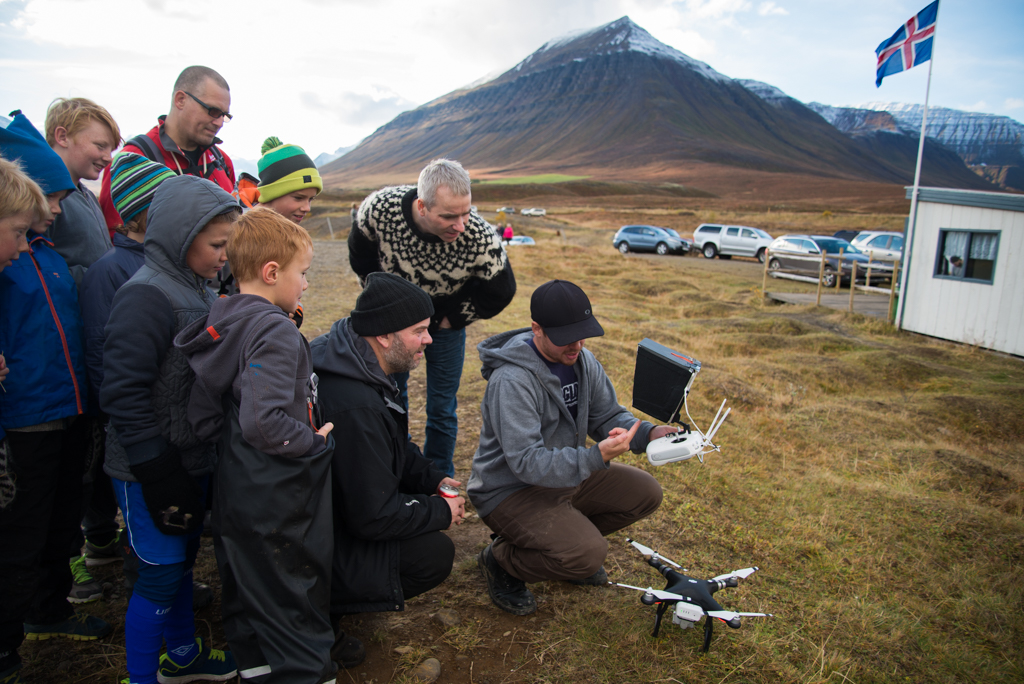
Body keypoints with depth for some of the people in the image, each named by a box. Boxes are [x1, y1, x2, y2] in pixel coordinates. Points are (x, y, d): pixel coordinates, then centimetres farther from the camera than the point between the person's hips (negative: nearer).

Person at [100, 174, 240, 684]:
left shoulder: (196, 290, 7)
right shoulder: (146, 296, -20)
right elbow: (123, 394, -23)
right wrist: (159, 477, -20)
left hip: (192, 462, 8)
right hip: (150, 473, -8)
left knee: (182, 561, 22)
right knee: (160, 576, 5)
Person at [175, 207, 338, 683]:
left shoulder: (224, 320, 5)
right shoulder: (275, 331, -23)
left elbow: (205, 412, 8)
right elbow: (263, 423, -32)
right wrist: (317, 442, -18)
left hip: (237, 493, 9)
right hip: (280, 500, -9)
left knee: (247, 584, 24)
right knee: (296, 593, 8)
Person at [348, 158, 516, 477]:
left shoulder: (482, 239, -34)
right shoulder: (378, 208, -30)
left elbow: (500, 293, -14)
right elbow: (361, 255, -6)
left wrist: (451, 318, -8)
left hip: (444, 320, -1)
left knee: (442, 408, 5)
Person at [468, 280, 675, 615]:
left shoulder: (582, 360, -3)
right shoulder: (512, 380, -29)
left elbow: (608, 415, 3)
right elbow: (526, 462, -32)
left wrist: (648, 433, -17)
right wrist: (595, 458, -44)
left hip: (567, 474, 8)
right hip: (510, 490, -8)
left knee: (646, 493, 0)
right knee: (588, 555, -26)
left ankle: (568, 538, 16)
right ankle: (501, 559, 1)